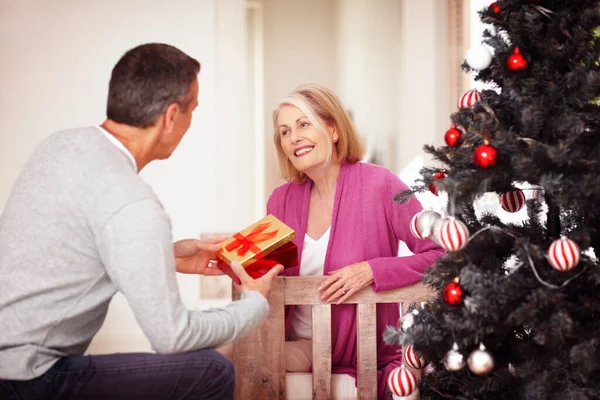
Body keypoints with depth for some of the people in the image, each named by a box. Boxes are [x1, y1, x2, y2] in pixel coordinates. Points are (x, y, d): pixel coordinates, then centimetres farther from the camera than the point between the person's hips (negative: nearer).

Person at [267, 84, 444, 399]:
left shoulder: (378, 184, -11)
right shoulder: (281, 200, 3)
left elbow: (440, 255, -12)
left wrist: (372, 271, -23)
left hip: (364, 360, -4)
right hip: (294, 347, 4)